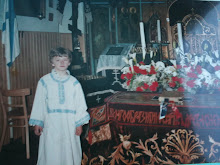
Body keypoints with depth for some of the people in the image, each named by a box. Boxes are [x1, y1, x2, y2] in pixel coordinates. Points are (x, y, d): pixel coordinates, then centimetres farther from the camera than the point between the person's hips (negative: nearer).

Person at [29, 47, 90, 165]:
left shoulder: (74, 82, 3)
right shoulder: (44, 81, 1)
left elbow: (80, 103, 3)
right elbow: (39, 102, 3)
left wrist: (79, 124, 0)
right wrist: (37, 123, 0)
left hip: (70, 123, 1)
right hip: (51, 123, -1)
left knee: (69, 150, 7)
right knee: (51, 152, 3)